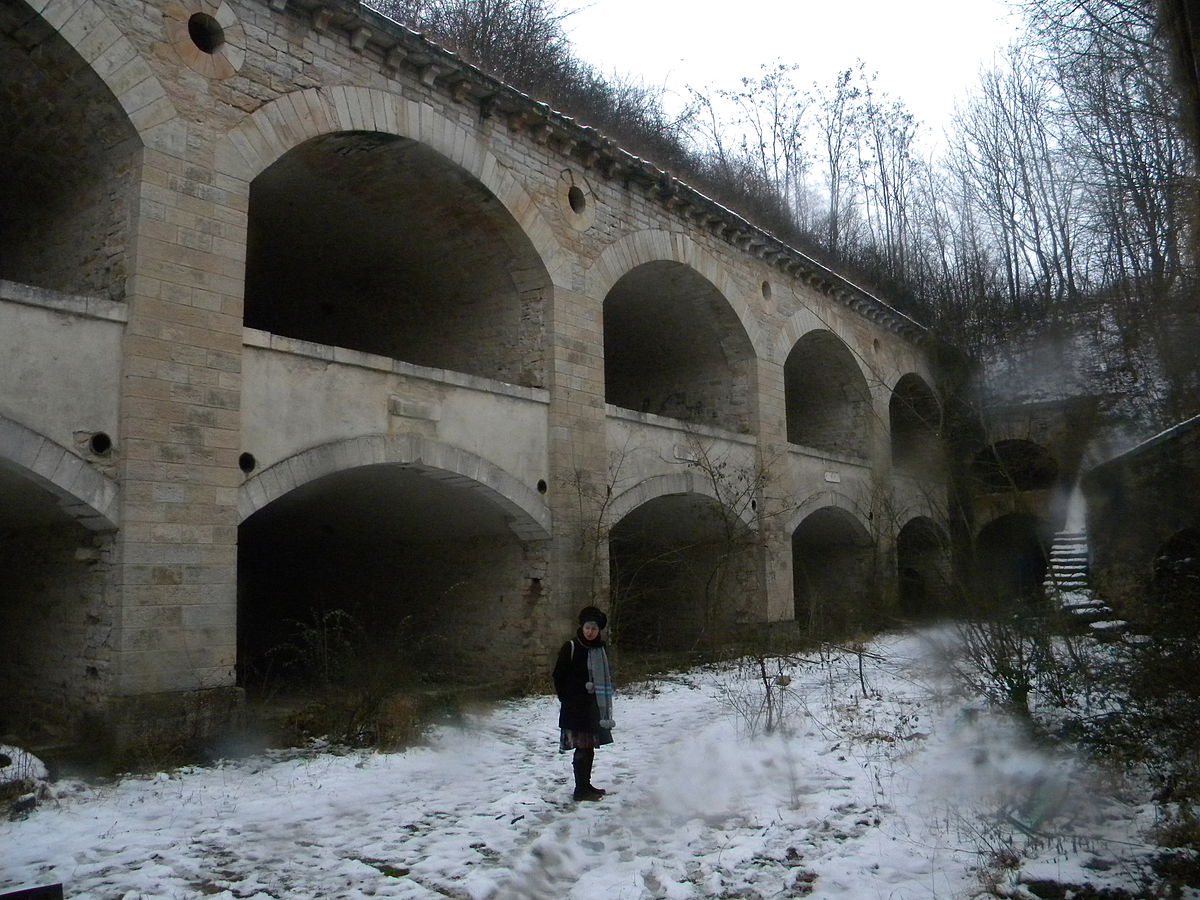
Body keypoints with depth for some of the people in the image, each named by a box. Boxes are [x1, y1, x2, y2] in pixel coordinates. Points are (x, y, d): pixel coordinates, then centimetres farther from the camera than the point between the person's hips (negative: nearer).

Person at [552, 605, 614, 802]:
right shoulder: (571, 648, -8)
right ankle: (581, 789, 1)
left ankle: (586, 785, 23)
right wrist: (567, 700, -7)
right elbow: (559, 676, -5)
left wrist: (606, 703, 9)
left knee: (589, 747, 12)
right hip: (576, 707, -6)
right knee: (583, 748, -6)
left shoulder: (601, 649, 9)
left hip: (595, 706, 6)